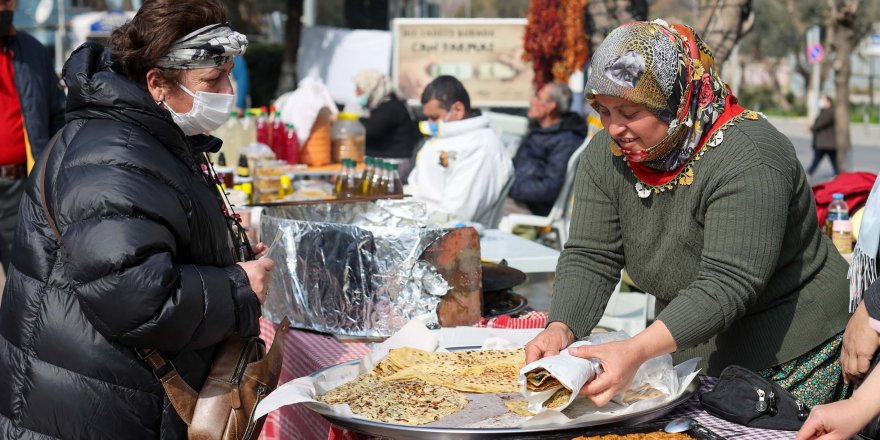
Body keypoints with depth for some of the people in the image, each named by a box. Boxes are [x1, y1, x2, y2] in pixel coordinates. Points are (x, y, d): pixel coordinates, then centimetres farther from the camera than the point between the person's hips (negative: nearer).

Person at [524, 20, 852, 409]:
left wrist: (637, 350, -45)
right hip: (686, 351, 6)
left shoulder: (746, 159, -27)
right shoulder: (605, 155, -6)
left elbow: (726, 284, -34)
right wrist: (560, 329, -28)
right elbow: (589, 259, -8)